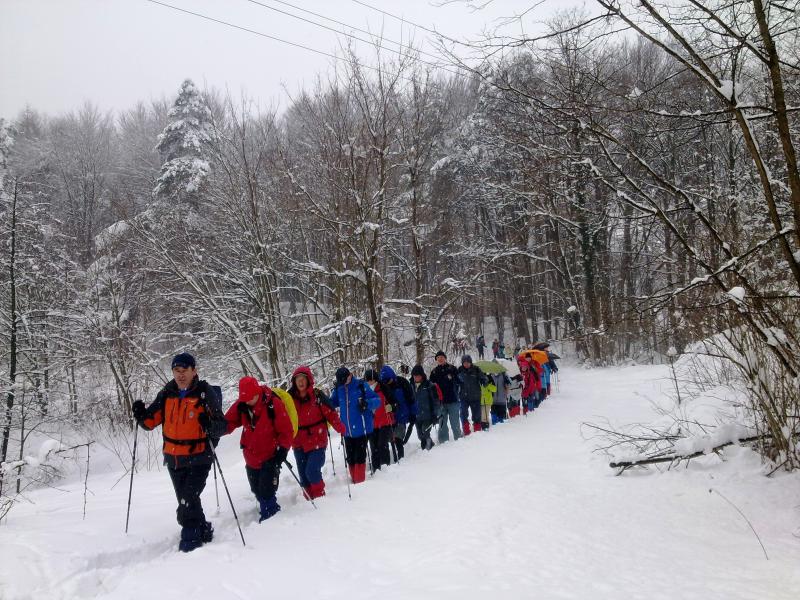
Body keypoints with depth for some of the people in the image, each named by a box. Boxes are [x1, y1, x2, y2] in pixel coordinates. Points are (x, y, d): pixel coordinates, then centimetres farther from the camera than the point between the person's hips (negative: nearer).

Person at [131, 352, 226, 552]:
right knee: (186, 502, 17)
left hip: (198, 458, -6)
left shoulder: (205, 393, -12)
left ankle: (191, 541, 0)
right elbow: (151, 421, 8)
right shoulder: (167, 394, 2)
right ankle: (203, 532, 37)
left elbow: (221, 426, -14)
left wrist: (210, 425, -36)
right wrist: (141, 415, -13)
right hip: (173, 458, 6)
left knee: (188, 502, -15)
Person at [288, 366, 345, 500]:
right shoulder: (291, 398, 1)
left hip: (317, 441, -4)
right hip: (299, 442, 4)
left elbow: (330, 413, -10)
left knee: (312, 471, -12)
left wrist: (341, 429, -21)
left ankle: (320, 498, 11)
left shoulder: (318, 395, -8)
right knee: (303, 475, 10)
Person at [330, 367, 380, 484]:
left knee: (359, 457, -2)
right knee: (350, 458, 13)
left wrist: (367, 403, -31)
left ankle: (360, 481, 10)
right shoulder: (338, 389, 1)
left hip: (361, 429, -4)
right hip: (347, 430, 5)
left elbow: (377, 400, -12)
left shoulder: (361, 385, -11)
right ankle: (354, 479, 28)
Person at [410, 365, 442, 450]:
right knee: (420, 436, 13)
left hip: (428, 416, -6)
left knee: (425, 434, -14)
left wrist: (435, 415, -13)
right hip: (417, 417, 6)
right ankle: (431, 446, 34)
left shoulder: (430, 386, -9)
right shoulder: (412, 386, 7)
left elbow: (436, 401, -9)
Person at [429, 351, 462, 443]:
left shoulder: (452, 369, 1)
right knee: (442, 422, 9)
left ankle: (458, 438, 17)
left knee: (455, 421, 4)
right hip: (440, 401, 3)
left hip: (453, 400, -2)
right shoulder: (434, 372, 9)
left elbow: (458, 381, 2)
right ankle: (443, 440, 16)